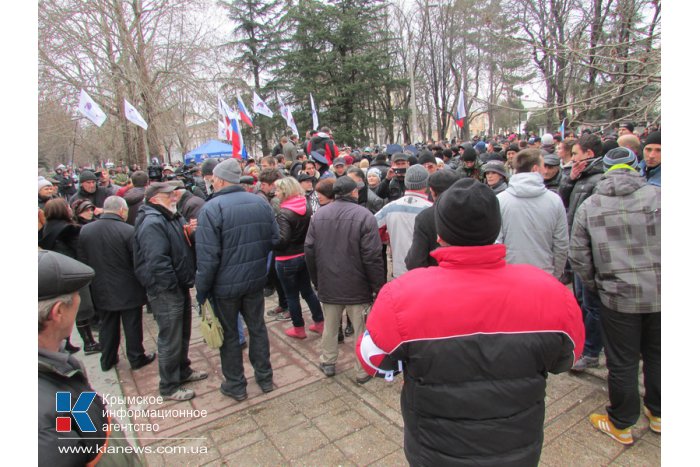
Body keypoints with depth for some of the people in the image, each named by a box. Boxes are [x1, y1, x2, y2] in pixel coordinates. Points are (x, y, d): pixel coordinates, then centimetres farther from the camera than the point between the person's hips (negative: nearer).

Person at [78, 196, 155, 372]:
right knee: (132, 325, 10)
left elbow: (82, 261, 5)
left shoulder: (85, 230, -3)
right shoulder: (129, 231, -20)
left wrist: (93, 282, 18)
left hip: (101, 290, 5)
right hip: (128, 290, -5)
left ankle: (107, 360, 32)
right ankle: (136, 358, 23)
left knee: (107, 325, 19)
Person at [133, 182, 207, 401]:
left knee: (183, 334, 23)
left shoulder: (172, 218, 11)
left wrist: (190, 234, -4)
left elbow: (184, 247, 17)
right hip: (165, 292, -10)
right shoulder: (152, 223, -21)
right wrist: (172, 287, -19)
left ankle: (183, 371, 41)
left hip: (180, 287, 10)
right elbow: (157, 261, -28)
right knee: (170, 340, 3)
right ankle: (169, 387, 19)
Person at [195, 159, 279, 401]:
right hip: (256, 280, 5)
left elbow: (207, 256, -19)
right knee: (257, 328, 19)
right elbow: (275, 239, 4)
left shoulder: (212, 208, -18)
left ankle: (235, 385, 27)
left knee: (229, 334, 13)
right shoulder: (261, 203, -1)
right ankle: (264, 377, 32)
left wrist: (201, 289, -9)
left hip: (225, 284, -4)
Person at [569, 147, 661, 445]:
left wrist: (595, 285, 11)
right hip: (658, 293, 2)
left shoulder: (589, 206, -5)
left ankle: (621, 424, 27)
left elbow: (578, 256, -4)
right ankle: (657, 414, 40)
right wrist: (658, 275, 11)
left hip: (618, 296, -1)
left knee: (622, 362, 10)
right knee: (656, 355, 21)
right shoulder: (657, 195, -6)